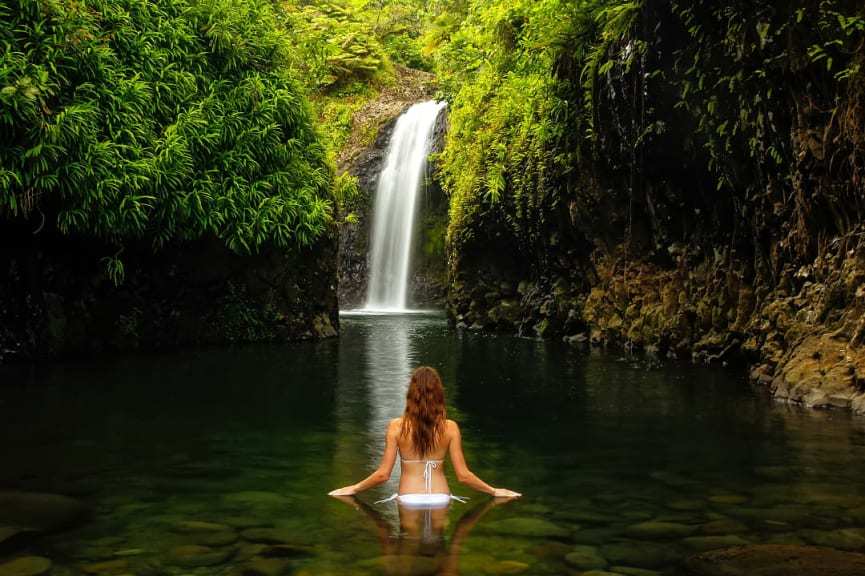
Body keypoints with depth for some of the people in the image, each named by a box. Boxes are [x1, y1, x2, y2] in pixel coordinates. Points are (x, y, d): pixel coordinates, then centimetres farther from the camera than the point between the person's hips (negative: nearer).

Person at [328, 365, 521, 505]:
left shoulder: (396, 426, -5)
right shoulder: (450, 427, -3)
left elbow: (383, 474, -4)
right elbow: (463, 475, -2)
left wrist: (352, 489, 10)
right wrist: (494, 491, 11)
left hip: (408, 500, -1)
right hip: (441, 500, 1)